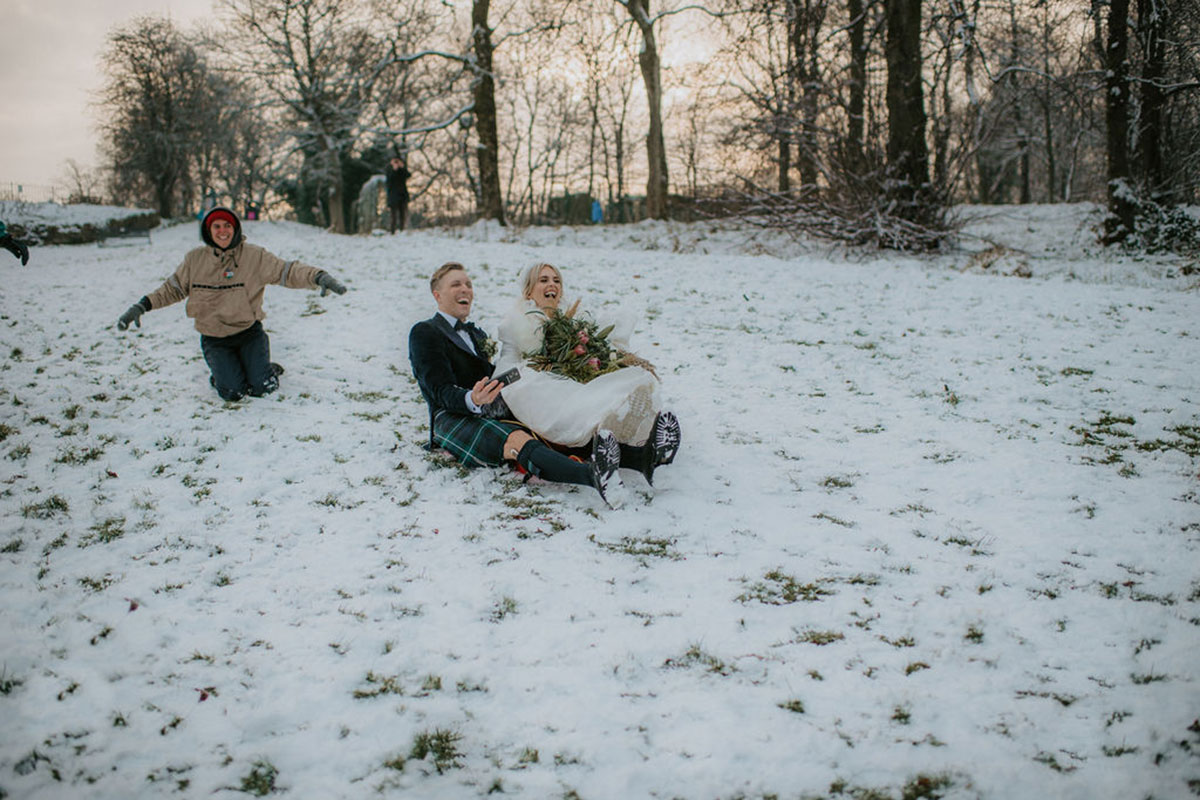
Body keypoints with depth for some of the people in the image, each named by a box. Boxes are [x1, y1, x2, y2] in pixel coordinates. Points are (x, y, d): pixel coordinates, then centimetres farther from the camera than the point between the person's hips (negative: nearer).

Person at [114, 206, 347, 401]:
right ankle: (220, 373, 20)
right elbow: (173, 288, 11)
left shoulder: (254, 256, -5)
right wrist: (141, 306, 0)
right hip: (214, 340, 1)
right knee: (233, 392, -15)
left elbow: (287, 271, -11)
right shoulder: (195, 260, 1)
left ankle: (265, 368, 22)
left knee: (262, 388, -13)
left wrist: (319, 277, -28)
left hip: (249, 333, -1)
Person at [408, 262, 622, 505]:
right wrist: (472, 400, -30)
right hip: (454, 419, -8)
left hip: (493, 414, 8)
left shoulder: (477, 334, 30)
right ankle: (593, 475, -65)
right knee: (516, 441, -38)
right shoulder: (424, 333, 6)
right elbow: (441, 390, -7)